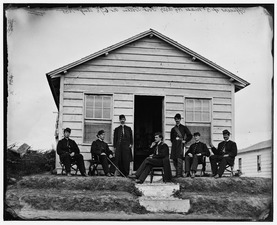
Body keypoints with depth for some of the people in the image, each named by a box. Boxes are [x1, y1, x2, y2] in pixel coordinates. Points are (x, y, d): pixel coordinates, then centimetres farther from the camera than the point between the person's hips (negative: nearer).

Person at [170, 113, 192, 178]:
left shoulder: (184, 128, 10)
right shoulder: (173, 129, 19)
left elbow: (190, 136, 9)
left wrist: (185, 141, 2)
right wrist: (175, 139, 10)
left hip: (180, 144, -4)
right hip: (174, 145, 4)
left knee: (179, 159, -15)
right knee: (174, 159, 0)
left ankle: (179, 174, -15)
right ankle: (179, 173, 12)